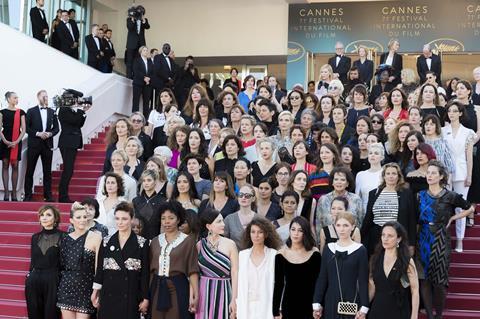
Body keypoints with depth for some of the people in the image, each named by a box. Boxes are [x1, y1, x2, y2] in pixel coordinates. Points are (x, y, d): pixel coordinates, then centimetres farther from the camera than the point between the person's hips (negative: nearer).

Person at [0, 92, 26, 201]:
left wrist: (16, 142, -8)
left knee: (15, 166, 1)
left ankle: (14, 193, 5)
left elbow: (23, 129, 3)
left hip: (16, 142, 1)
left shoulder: (21, 112, 6)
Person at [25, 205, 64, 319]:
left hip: (53, 281, -4)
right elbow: (33, 261, 15)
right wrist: (29, 276, 9)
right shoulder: (35, 237, 11)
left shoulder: (63, 237, -4)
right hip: (34, 282, 4)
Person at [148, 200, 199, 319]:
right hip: (157, 288, 4)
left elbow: (192, 270, -6)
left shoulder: (187, 240, -2)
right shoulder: (155, 241, 10)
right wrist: (147, 294, 7)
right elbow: (151, 269, 12)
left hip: (177, 288, -4)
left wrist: (195, 295, -14)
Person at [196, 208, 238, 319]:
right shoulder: (199, 245, 3)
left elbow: (235, 273, -3)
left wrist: (234, 299, -7)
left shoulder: (230, 244, -2)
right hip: (204, 293, 1)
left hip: (223, 292, -1)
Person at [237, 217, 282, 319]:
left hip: (267, 307, -3)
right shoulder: (242, 255, 8)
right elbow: (239, 283, 9)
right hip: (246, 307, 3)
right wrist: (238, 309, 6)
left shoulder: (274, 255, -3)